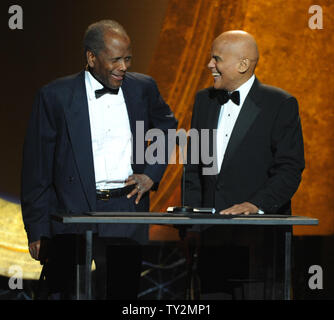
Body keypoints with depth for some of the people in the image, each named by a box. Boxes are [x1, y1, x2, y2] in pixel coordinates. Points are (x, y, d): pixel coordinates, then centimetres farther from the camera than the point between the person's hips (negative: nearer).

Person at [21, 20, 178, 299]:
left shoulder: (143, 88, 6)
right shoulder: (56, 96, -2)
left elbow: (166, 130, 26)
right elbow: (37, 168, 1)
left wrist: (152, 174, 9)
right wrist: (37, 230, -1)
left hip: (127, 212, 2)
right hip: (74, 214, -2)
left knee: (124, 293, 1)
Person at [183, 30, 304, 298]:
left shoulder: (280, 104, -3)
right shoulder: (204, 100, 14)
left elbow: (290, 169, -8)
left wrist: (257, 204, -21)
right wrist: (193, 213, 5)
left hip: (260, 230, -5)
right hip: (211, 229, 5)